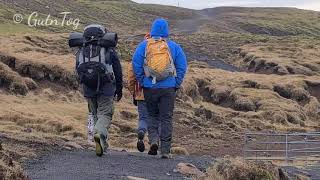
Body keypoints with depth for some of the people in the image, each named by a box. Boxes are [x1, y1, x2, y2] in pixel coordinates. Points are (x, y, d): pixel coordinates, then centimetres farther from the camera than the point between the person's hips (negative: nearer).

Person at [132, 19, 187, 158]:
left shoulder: (144, 45, 2)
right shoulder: (174, 47, 4)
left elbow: (136, 64, -4)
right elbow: (182, 66, 0)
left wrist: (142, 81, 4)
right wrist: (177, 84, 6)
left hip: (149, 87, 1)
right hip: (168, 88, 0)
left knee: (152, 115, 17)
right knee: (166, 118, 4)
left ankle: (154, 140, -4)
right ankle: (165, 150, 1)